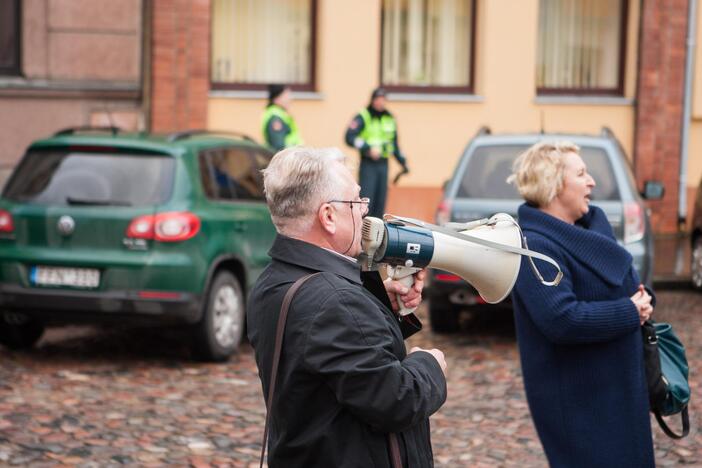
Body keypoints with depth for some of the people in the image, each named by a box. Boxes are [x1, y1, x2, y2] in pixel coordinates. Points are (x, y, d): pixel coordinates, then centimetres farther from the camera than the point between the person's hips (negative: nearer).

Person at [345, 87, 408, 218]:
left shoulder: (390, 119, 14)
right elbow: (350, 138, -14)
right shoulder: (362, 117, -4)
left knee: (380, 202, 6)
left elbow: (394, 143, 22)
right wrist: (368, 148, -22)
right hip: (368, 164, -5)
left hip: (383, 164, 6)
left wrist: (402, 161, 16)